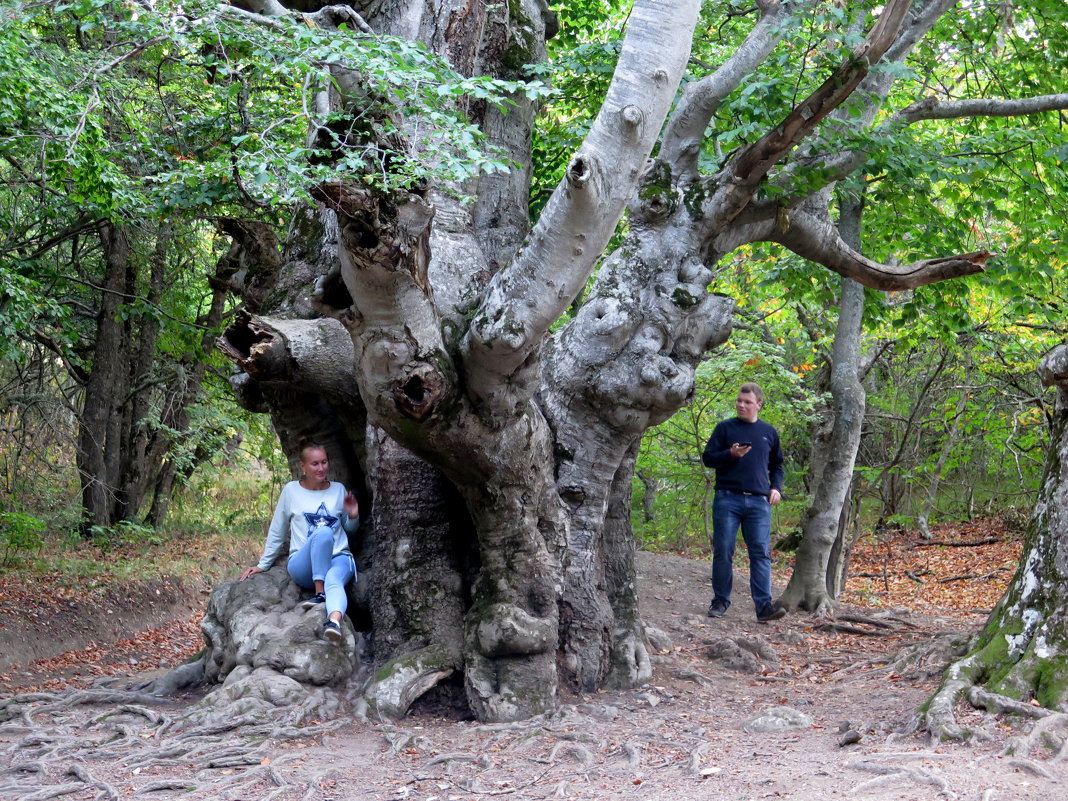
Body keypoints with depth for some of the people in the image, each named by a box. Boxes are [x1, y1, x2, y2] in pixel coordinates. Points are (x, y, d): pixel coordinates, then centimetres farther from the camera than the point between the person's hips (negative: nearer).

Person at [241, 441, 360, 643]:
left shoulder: (339, 489, 15)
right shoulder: (291, 490, 9)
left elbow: (350, 529, 25)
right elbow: (277, 532, 17)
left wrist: (353, 516, 2)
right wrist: (263, 565, 17)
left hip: (339, 558, 1)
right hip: (303, 564, -1)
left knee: (334, 579, -39)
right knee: (323, 532, -36)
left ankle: (334, 622, -64)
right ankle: (320, 593, -35)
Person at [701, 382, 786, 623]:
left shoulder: (769, 432, 15)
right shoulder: (725, 428, 6)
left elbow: (777, 464, 25)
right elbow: (708, 458, 4)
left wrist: (776, 487, 8)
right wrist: (731, 454, -14)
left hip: (759, 501, 2)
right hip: (728, 499, -1)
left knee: (761, 553, -6)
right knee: (723, 552, 0)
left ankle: (764, 605, -11)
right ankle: (720, 601, 10)